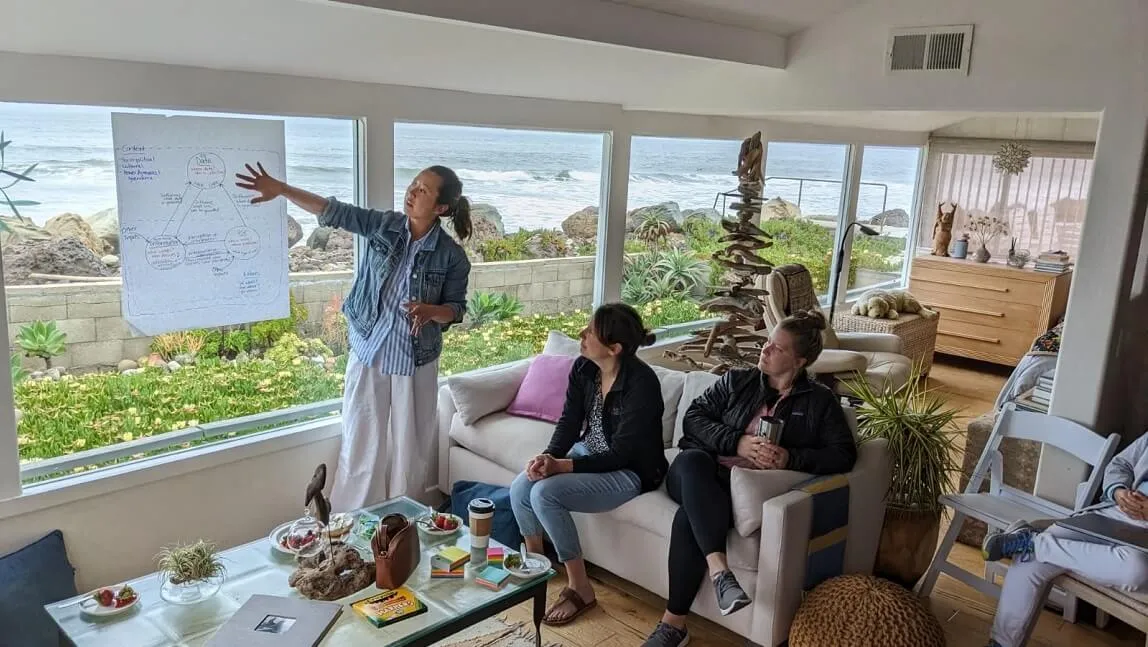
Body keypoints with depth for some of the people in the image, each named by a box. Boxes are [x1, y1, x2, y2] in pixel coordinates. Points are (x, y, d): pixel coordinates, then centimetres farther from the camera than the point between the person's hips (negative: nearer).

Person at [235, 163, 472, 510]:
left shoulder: (452, 256, -10)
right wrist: (281, 189, -20)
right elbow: (333, 211, -9)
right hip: (368, 355, 2)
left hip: (415, 363, -1)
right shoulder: (383, 225, -5)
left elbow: (456, 308, -3)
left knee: (410, 449, 10)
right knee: (361, 445, 10)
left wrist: (431, 311, -25)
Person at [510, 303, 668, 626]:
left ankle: (580, 588, -8)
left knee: (545, 493, -26)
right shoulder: (583, 368, -7)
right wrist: (548, 456, -22)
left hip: (630, 471, -7)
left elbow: (620, 454, -25)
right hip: (589, 452, 7)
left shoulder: (641, 383, -29)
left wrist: (562, 466, -29)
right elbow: (569, 421, -2)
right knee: (520, 488, -11)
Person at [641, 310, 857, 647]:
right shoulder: (737, 380, 15)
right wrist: (738, 442, -11)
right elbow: (693, 417, 5)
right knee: (690, 459, -36)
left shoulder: (819, 400, 10)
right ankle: (719, 571, -45)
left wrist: (791, 459, -15)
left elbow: (844, 455, 0)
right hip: (699, 475, 3)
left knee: (688, 518, -33)